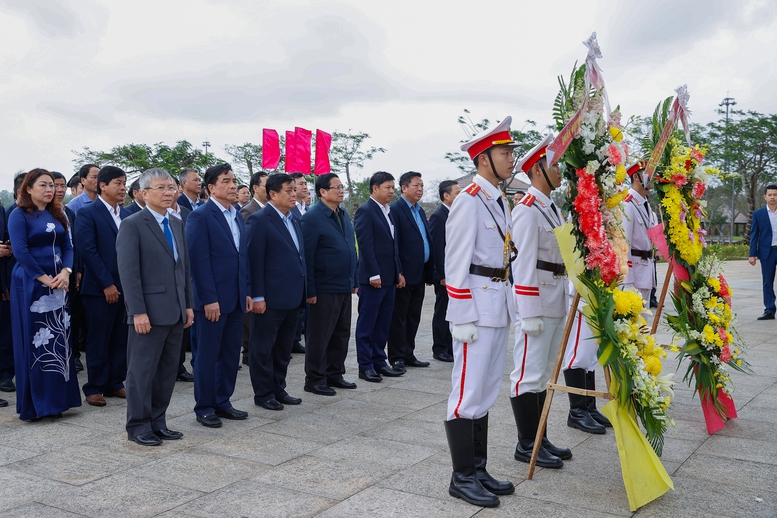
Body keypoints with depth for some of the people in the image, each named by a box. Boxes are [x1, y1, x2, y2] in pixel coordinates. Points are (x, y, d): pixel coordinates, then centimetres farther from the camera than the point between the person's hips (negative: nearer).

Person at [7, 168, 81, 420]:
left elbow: (67, 247, 8)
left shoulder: (57, 215, 12)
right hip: (30, 285, -5)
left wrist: (66, 272, -9)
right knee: (32, 343, 0)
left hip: (58, 284, 6)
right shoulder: (19, 215, -5)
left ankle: (56, 398, 14)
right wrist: (44, 279, -17)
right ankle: (32, 403, 9)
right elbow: (20, 252, -13)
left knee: (59, 341, 6)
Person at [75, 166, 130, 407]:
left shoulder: (127, 214, 12)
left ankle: (115, 383, 21)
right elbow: (88, 251, -13)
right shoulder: (87, 213, -6)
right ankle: (94, 388, 15)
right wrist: (107, 284, -15)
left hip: (125, 287, 5)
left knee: (120, 340, 10)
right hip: (100, 289, -5)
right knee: (98, 341, 4)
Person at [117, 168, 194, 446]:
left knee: (167, 370, 12)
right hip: (149, 313, -7)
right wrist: (138, 312, -17)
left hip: (175, 312, 7)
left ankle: (157, 422, 23)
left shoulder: (177, 224, 14)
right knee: (142, 371, 2)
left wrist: (188, 305, 11)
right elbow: (129, 272, -12)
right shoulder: (132, 225, -7)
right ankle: (138, 426, 14)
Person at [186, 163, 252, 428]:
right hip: (212, 300, -7)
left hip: (236, 299, 7)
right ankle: (204, 408, 16)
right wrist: (209, 299, -18)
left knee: (231, 354, 13)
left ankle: (222, 402, 25)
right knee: (207, 354, 4)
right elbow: (199, 260, -15)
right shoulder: (200, 216, -10)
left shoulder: (237, 217, 14)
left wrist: (246, 292, 11)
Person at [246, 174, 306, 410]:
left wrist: (304, 291, 12)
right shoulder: (259, 220, -10)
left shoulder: (295, 221, 13)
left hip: (293, 297, 8)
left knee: (284, 349, 17)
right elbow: (255, 260, -14)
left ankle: (279, 389, 28)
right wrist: (258, 297, -17)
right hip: (270, 299, -8)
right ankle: (263, 394, 17)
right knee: (263, 349, 6)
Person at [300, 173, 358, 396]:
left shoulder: (343, 215, 12)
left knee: (341, 335, 15)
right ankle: (314, 380, 15)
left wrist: (354, 281, 15)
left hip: (344, 287, 8)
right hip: (324, 289, -8)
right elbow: (307, 257, -15)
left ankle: (335, 374, 28)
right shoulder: (312, 217, -13)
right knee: (319, 336, 3)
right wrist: (310, 290, -17)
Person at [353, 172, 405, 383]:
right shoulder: (365, 211, -10)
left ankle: (379, 361, 21)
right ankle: (365, 366, 8)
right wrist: (373, 275, -19)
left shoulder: (388, 212, 16)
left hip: (389, 278, 8)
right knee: (367, 323, 1)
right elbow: (366, 245, -16)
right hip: (373, 278, -8)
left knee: (383, 323, 13)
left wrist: (399, 272, 14)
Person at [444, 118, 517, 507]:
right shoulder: (469, 202, -13)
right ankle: (462, 478, 10)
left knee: (486, 392, 14)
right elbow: (456, 265, -16)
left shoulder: (500, 202, 14)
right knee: (468, 393, -1)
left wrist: (507, 305, 18)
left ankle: (479, 469, 25)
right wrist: (463, 319, -17)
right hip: (476, 307, -9)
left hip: (499, 305, 9)